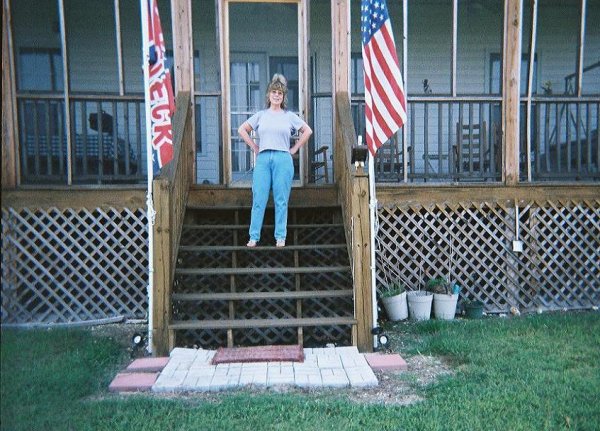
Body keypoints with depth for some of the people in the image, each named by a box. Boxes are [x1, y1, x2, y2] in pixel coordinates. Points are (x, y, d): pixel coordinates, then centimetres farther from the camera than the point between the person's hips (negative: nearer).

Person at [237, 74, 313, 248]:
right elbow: (242, 130, 17)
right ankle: (254, 237, 4)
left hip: (283, 159, -1)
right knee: (259, 200, -2)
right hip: (263, 159, 1)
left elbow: (307, 131, 15)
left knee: (281, 201, 1)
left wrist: (295, 149, 8)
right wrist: (254, 147, 9)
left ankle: (281, 237, 8)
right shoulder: (260, 115, 13)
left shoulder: (290, 116, 11)